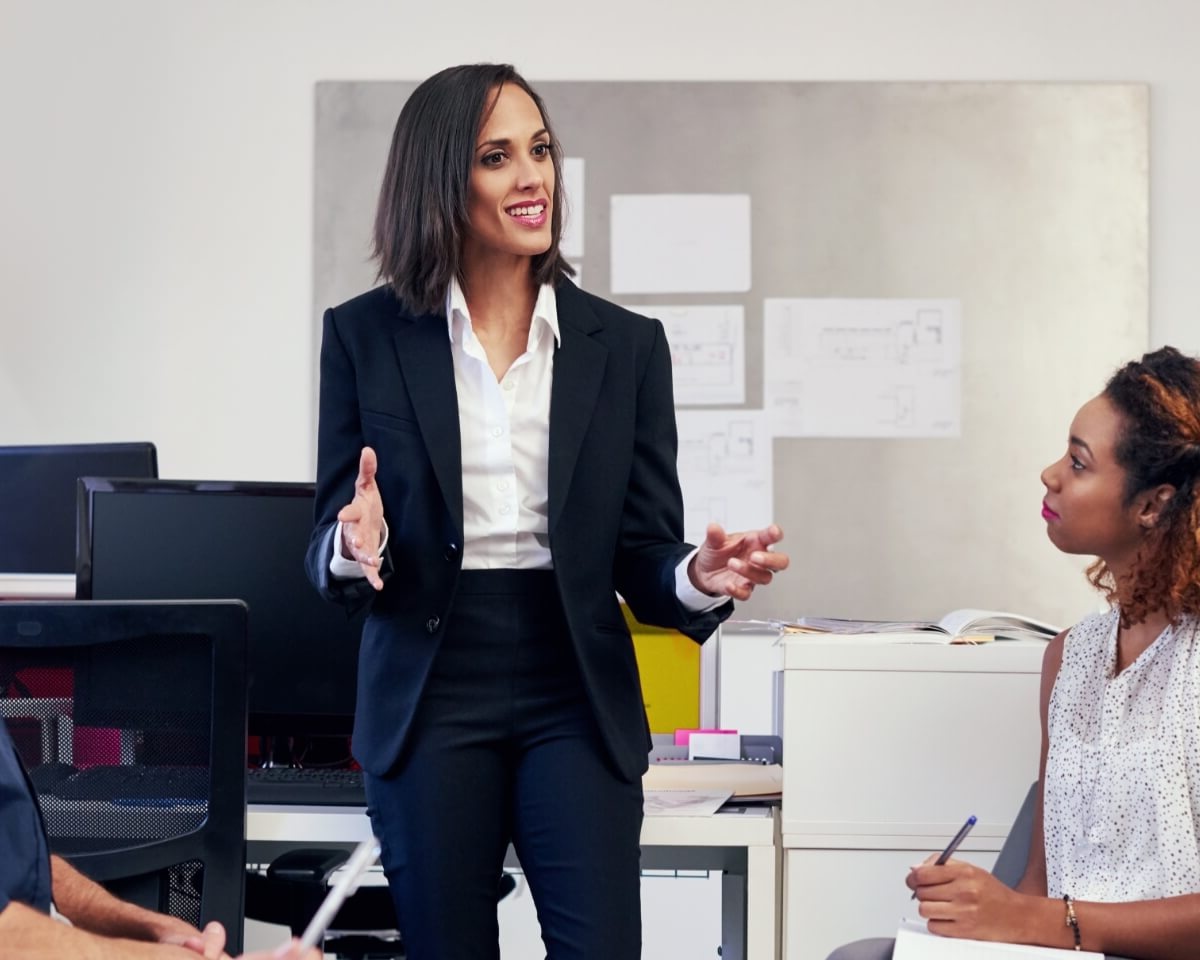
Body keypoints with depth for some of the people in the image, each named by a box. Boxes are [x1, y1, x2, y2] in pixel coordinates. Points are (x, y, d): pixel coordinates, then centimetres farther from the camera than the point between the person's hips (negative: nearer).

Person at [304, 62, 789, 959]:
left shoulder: (625, 344, 5)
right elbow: (329, 545, 3)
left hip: (575, 695, 0)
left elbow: (643, 555, 4)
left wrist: (700, 577, -19)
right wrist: (357, 548, -21)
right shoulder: (366, 336, 3)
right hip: (431, 697, 0)